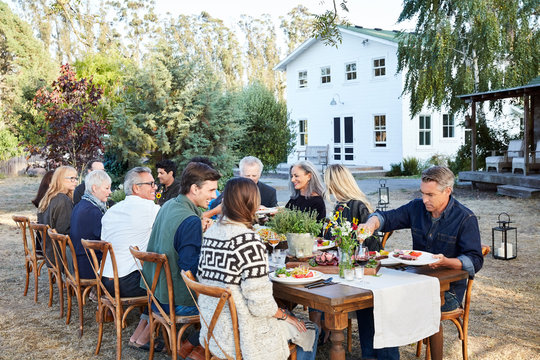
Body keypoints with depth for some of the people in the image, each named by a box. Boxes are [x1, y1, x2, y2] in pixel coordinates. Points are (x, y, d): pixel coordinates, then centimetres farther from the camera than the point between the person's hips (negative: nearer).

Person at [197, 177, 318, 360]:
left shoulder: (211, 232, 1)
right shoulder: (247, 240, -26)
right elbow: (260, 303, -26)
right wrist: (285, 316, -4)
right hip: (238, 337, -9)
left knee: (288, 313, 26)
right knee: (309, 330, 11)